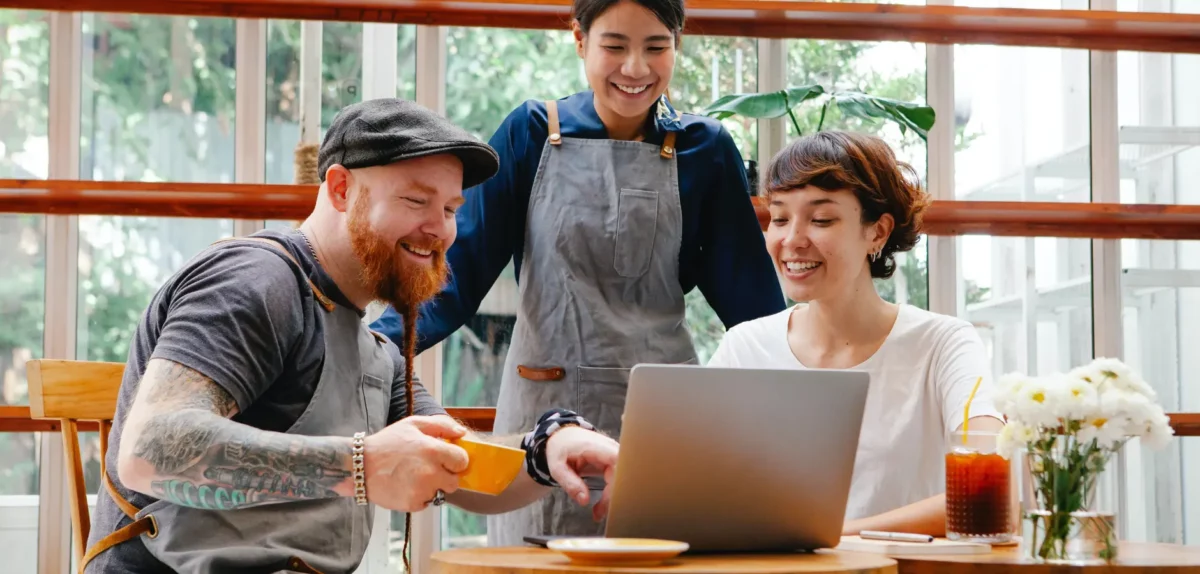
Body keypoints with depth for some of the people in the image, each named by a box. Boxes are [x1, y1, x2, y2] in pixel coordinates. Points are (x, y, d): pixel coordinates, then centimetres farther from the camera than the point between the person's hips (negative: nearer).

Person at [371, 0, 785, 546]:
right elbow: (461, 264, -3)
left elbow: (747, 288, 4)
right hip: (547, 403, 0)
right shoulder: (532, 132, 0)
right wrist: (374, 344, -16)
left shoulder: (704, 150, 2)